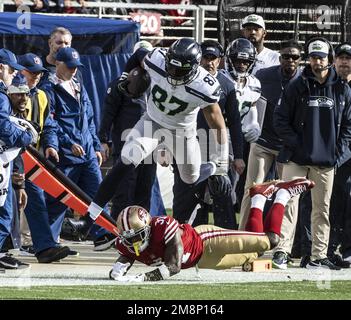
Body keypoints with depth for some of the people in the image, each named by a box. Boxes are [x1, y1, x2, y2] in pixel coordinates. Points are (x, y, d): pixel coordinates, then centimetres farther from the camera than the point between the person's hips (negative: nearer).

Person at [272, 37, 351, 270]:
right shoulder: (298, 87, -1)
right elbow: (280, 119, 0)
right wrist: (295, 144, -10)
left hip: (326, 160, 3)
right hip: (296, 158, -3)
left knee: (322, 208, 7)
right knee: (289, 203, -10)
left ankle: (319, 256, 11)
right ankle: (282, 251, -12)